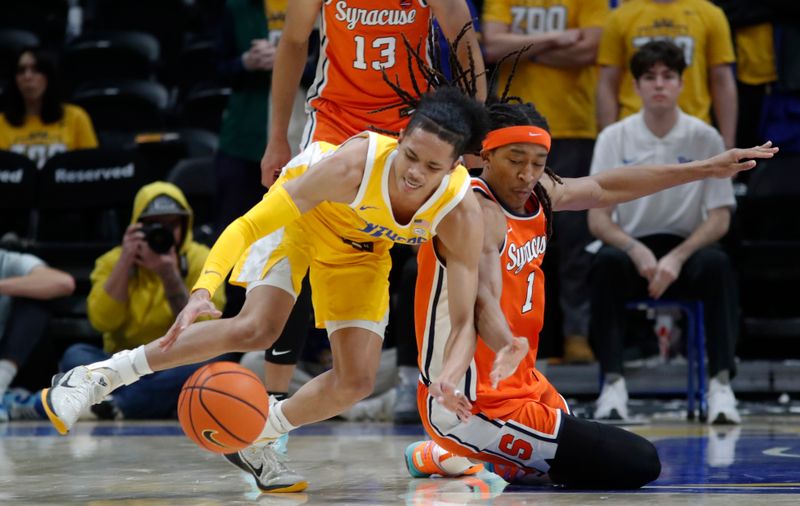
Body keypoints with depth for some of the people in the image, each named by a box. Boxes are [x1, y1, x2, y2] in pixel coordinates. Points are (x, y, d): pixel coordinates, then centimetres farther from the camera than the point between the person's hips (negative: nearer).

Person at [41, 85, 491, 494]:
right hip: (303, 208, -4)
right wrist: (204, 289, -50)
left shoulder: (462, 214, -33)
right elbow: (250, 225, -37)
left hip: (361, 247, 4)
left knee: (357, 382, -5)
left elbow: (463, 320, -28)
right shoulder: (351, 165, -41)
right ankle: (96, 376, -19)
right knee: (258, 329, -26)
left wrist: (451, 373, -49)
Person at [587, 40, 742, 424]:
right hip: (631, 246, 0)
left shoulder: (706, 139, -1)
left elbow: (719, 218, -2)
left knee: (717, 264, -33)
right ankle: (612, 384, -31)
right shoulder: (614, 138, 0)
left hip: (686, 249, 0)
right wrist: (636, 250, -22)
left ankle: (720, 383, -32)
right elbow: (598, 219, -2)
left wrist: (677, 258, -19)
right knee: (607, 262, -34)